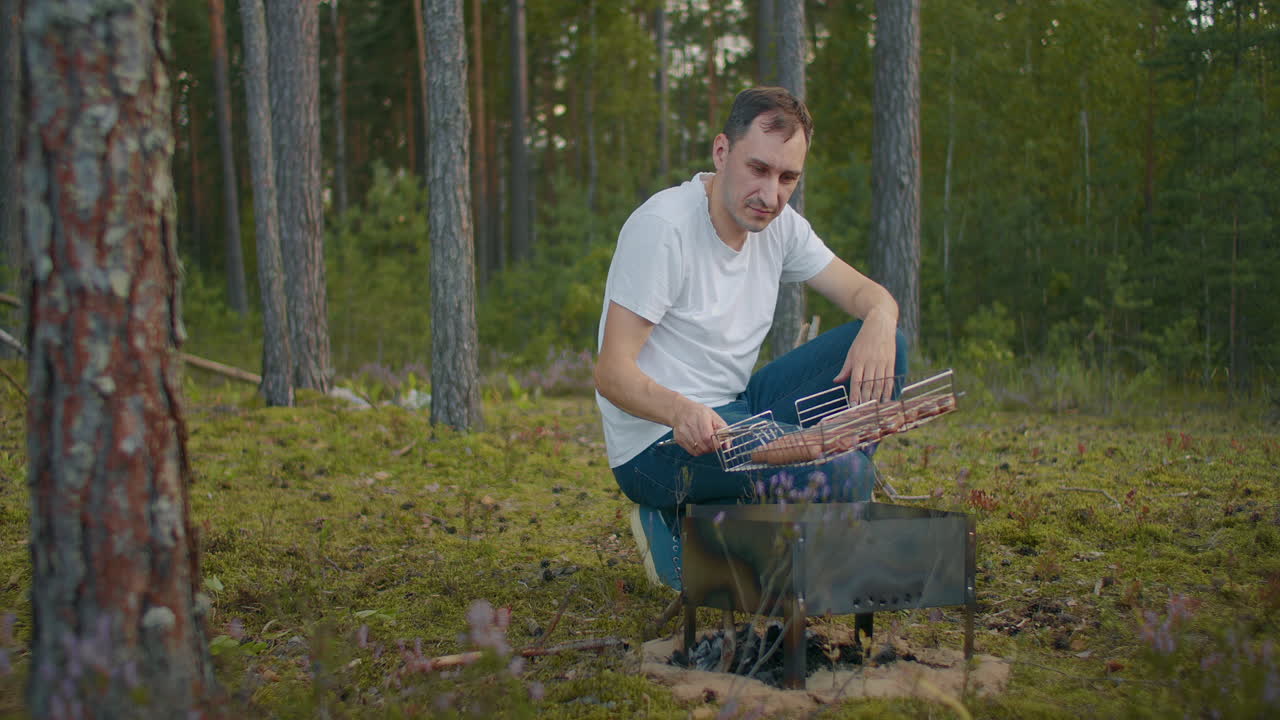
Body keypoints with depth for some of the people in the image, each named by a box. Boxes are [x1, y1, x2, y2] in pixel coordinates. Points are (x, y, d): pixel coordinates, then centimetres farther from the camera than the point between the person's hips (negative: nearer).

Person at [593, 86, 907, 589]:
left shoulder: (778, 226, 4)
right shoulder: (663, 227, -19)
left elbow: (865, 292, 8)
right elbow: (611, 373, -22)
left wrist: (879, 322, -18)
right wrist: (681, 411, -44)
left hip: (735, 412, 8)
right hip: (659, 443, -8)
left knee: (882, 343, -3)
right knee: (841, 472, -27)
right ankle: (682, 536, -6)